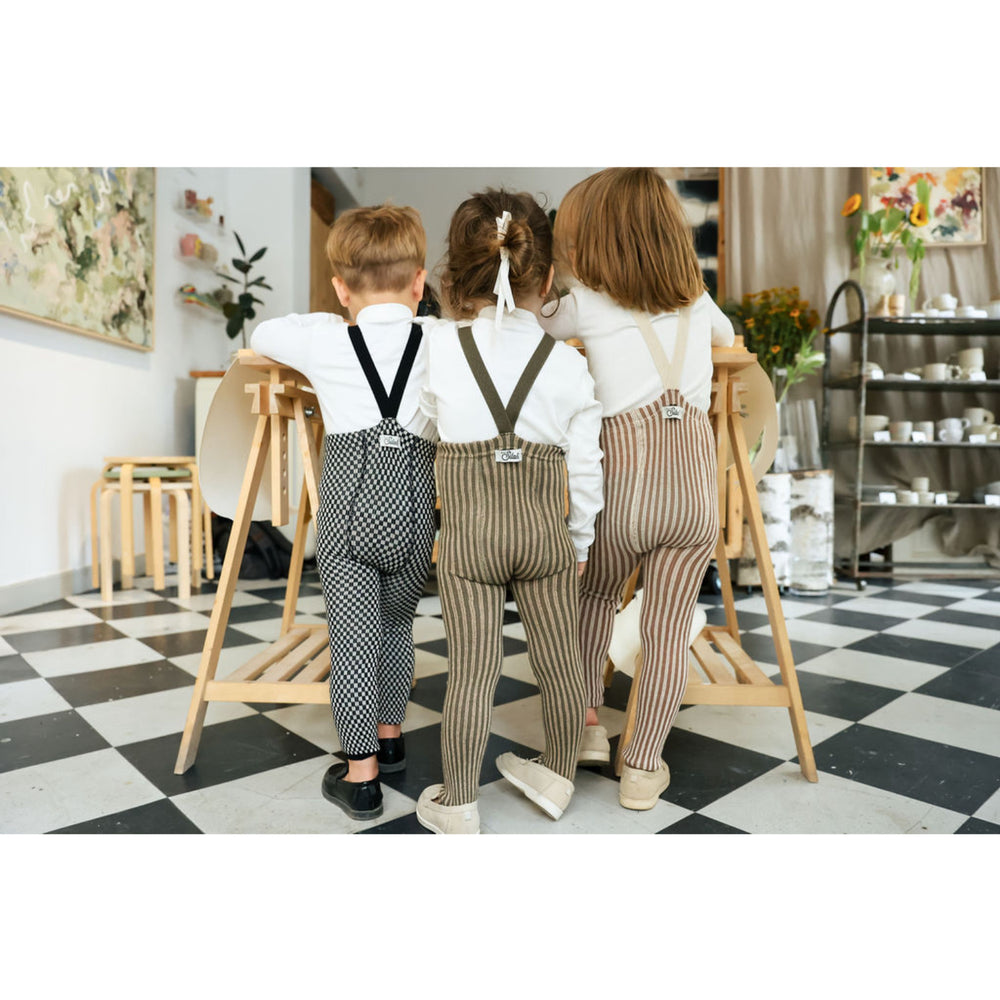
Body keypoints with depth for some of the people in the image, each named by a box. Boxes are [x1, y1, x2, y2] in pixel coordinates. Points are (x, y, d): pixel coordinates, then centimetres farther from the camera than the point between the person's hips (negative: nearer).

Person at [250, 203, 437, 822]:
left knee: (353, 638, 7)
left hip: (349, 508, -2)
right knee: (398, 626, 21)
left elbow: (261, 337, 23)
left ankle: (361, 775, 17)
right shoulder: (441, 345, 4)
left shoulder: (323, 338, 5)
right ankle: (390, 736, 40)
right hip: (413, 508, 2)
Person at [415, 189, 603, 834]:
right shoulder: (569, 364, -3)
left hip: (469, 531, -1)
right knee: (560, 661, 18)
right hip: (546, 528, 2)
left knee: (471, 670, 8)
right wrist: (581, 539, 14)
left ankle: (458, 805, 26)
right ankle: (559, 777, 40)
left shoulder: (436, 350, -5)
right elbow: (586, 467, 2)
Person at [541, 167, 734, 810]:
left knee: (597, 593, 25)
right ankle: (644, 770, 22)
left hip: (623, 473, -2)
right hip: (696, 473, 3)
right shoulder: (697, 299, 15)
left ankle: (588, 722, 29)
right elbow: (728, 335, 36)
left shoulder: (586, 305, 2)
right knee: (669, 630, 9)